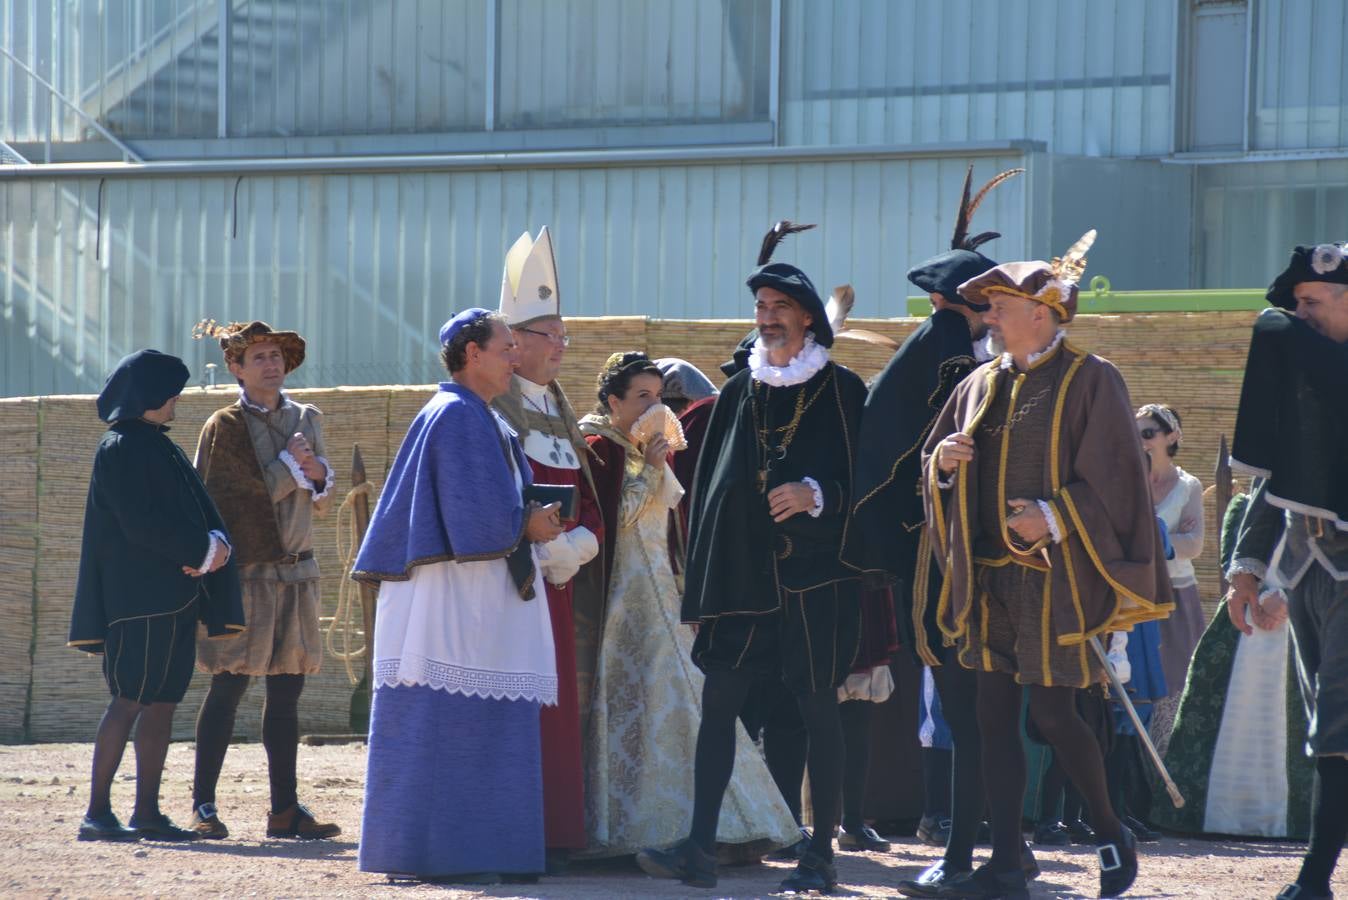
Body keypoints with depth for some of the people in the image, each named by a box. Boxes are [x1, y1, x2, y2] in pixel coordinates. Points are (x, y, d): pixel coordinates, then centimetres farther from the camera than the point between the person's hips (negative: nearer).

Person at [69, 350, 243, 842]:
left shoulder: (156, 446, 20)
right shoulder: (120, 449, -9)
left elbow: (194, 508, 15)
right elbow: (140, 522, -18)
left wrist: (215, 542, -5)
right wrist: (201, 551, -14)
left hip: (174, 594, 9)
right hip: (139, 595, -9)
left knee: (163, 702, 7)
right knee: (131, 700, -10)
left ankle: (148, 812, 8)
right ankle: (97, 811, -8)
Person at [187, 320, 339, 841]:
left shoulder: (305, 420, 14)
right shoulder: (223, 427, -2)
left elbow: (322, 504, 16)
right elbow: (209, 502, -7)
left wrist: (317, 475, -8)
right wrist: (292, 467, -5)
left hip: (296, 572, 5)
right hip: (245, 575, -5)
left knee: (287, 691, 5)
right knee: (229, 687, -5)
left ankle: (285, 808, 8)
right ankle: (203, 805, -1)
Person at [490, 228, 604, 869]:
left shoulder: (560, 413, 19)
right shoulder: (491, 410, -6)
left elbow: (589, 501, 16)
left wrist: (579, 544, -3)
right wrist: (543, 550, -17)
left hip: (558, 581, 8)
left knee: (558, 702, 6)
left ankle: (554, 831, 9)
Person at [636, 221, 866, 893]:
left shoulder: (840, 390, 1)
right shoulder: (738, 393, 13)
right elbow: (708, 489, 13)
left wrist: (817, 496, -22)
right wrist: (698, 586, 9)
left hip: (813, 578, -4)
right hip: (740, 576, 4)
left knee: (818, 710, -1)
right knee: (718, 702, -2)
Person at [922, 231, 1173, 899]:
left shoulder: (1088, 381, -4)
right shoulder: (982, 386, 14)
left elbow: (1112, 475, -9)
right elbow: (934, 467, 20)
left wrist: (1055, 518, -20)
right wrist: (943, 461, -3)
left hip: (1053, 578, -6)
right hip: (989, 580, 6)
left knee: (1053, 714, -7)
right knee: (996, 716, 3)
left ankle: (1112, 838, 14)